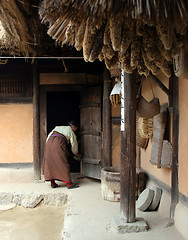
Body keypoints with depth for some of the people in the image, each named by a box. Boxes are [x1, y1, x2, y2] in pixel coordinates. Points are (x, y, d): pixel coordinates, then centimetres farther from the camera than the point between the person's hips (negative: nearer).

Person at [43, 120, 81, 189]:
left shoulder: (58, 127, 29)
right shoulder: (71, 132, 14)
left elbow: (49, 135, 22)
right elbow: (74, 144, 19)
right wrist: (76, 153, 35)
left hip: (50, 142, 5)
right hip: (59, 144, -5)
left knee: (50, 163, 10)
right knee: (63, 163, 0)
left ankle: (52, 183, 14)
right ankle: (69, 183, 2)